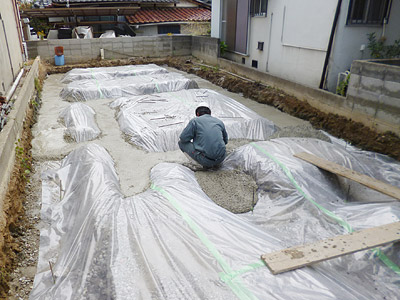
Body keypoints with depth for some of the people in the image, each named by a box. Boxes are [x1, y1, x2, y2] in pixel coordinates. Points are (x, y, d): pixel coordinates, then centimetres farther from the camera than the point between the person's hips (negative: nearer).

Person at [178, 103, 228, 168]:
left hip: (205, 159, -6)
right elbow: (225, 140, 27)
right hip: (221, 158, 6)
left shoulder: (195, 121, 1)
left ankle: (207, 163, 5)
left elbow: (183, 138, 1)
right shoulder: (219, 122, 15)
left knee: (181, 143, 13)